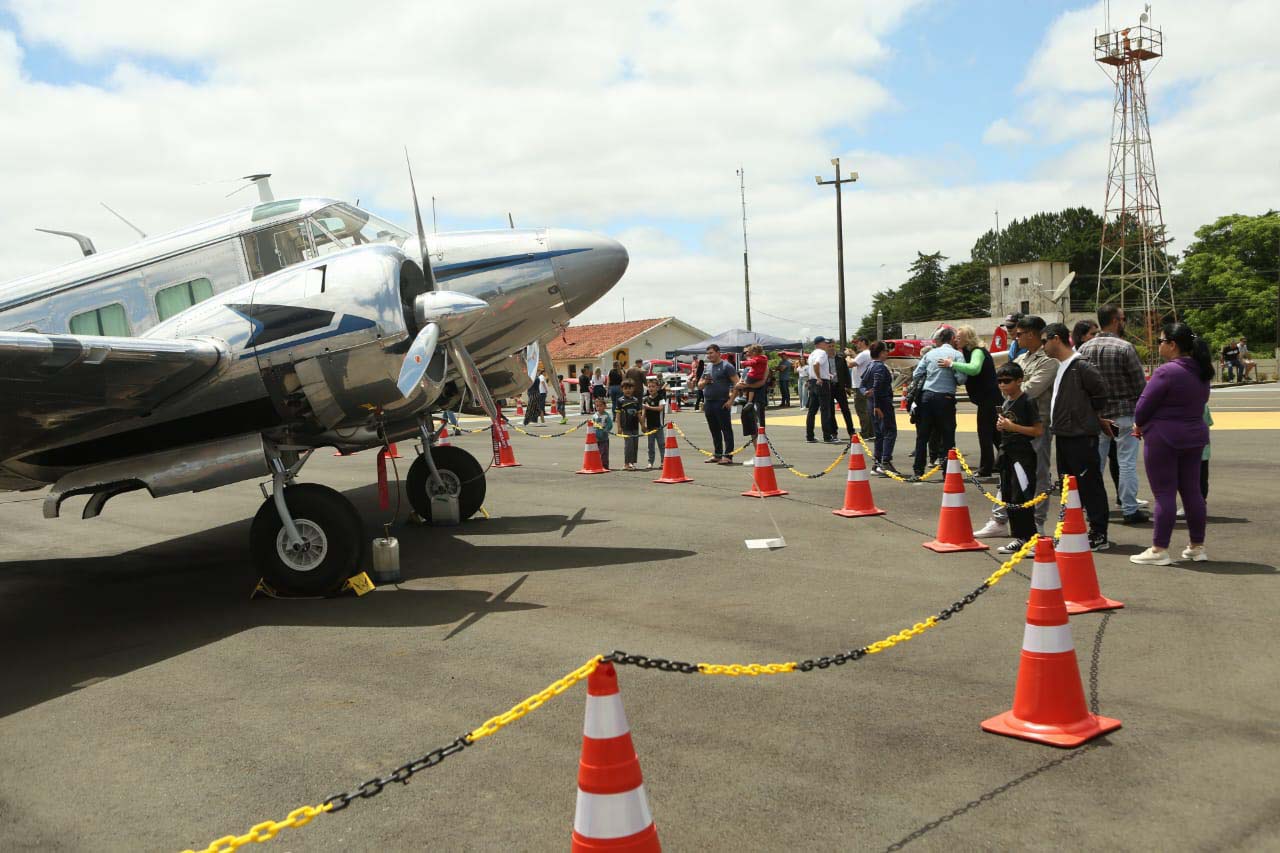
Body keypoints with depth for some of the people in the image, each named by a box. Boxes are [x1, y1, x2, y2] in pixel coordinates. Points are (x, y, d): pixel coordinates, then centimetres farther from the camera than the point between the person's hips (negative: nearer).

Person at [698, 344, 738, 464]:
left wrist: (731, 400, -17)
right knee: (714, 431, 12)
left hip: (722, 403, -7)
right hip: (708, 403, 7)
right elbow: (699, 385, 22)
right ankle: (717, 454, 20)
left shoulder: (726, 366, -4)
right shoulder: (707, 367, 17)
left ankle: (728, 455, -6)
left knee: (726, 430, -5)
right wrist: (704, 382, -1)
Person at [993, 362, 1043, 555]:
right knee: (1008, 497, 10)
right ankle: (1019, 537, 18)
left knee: (1021, 498, -9)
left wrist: (1012, 426, -18)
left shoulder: (1027, 402, -11)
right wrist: (1001, 426, 5)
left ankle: (1028, 538, -3)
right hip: (1007, 452, 9)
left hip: (1023, 454, -9)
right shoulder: (1005, 403, 14)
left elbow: (1039, 431, -15)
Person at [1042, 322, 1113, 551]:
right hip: (1063, 436, 10)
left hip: (1082, 437, -10)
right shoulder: (1060, 367, 14)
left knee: (1090, 485, -2)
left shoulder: (1081, 367, -15)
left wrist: (1095, 417, -2)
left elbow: (1100, 391, -16)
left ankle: (1099, 535, 4)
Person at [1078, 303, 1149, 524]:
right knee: (1127, 462, 1)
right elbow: (1140, 384, -10)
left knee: (1096, 461, 13)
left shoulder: (1084, 348, 0)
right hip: (1124, 413, -5)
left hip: (1095, 413, 5)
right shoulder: (1125, 348, -14)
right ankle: (1130, 510, 5)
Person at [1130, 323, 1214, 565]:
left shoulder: (1166, 372, -19)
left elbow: (1144, 405, -16)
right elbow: (1200, 402, 14)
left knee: (1164, 493, -3)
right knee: (1192, 491, 13)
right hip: (1195, 436, 8)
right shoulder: (1201, 372, 8)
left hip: (1163, 437, -8)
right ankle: (1197, 546, 20)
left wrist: (1139, 424, 5)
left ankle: (1159, 549, 0)